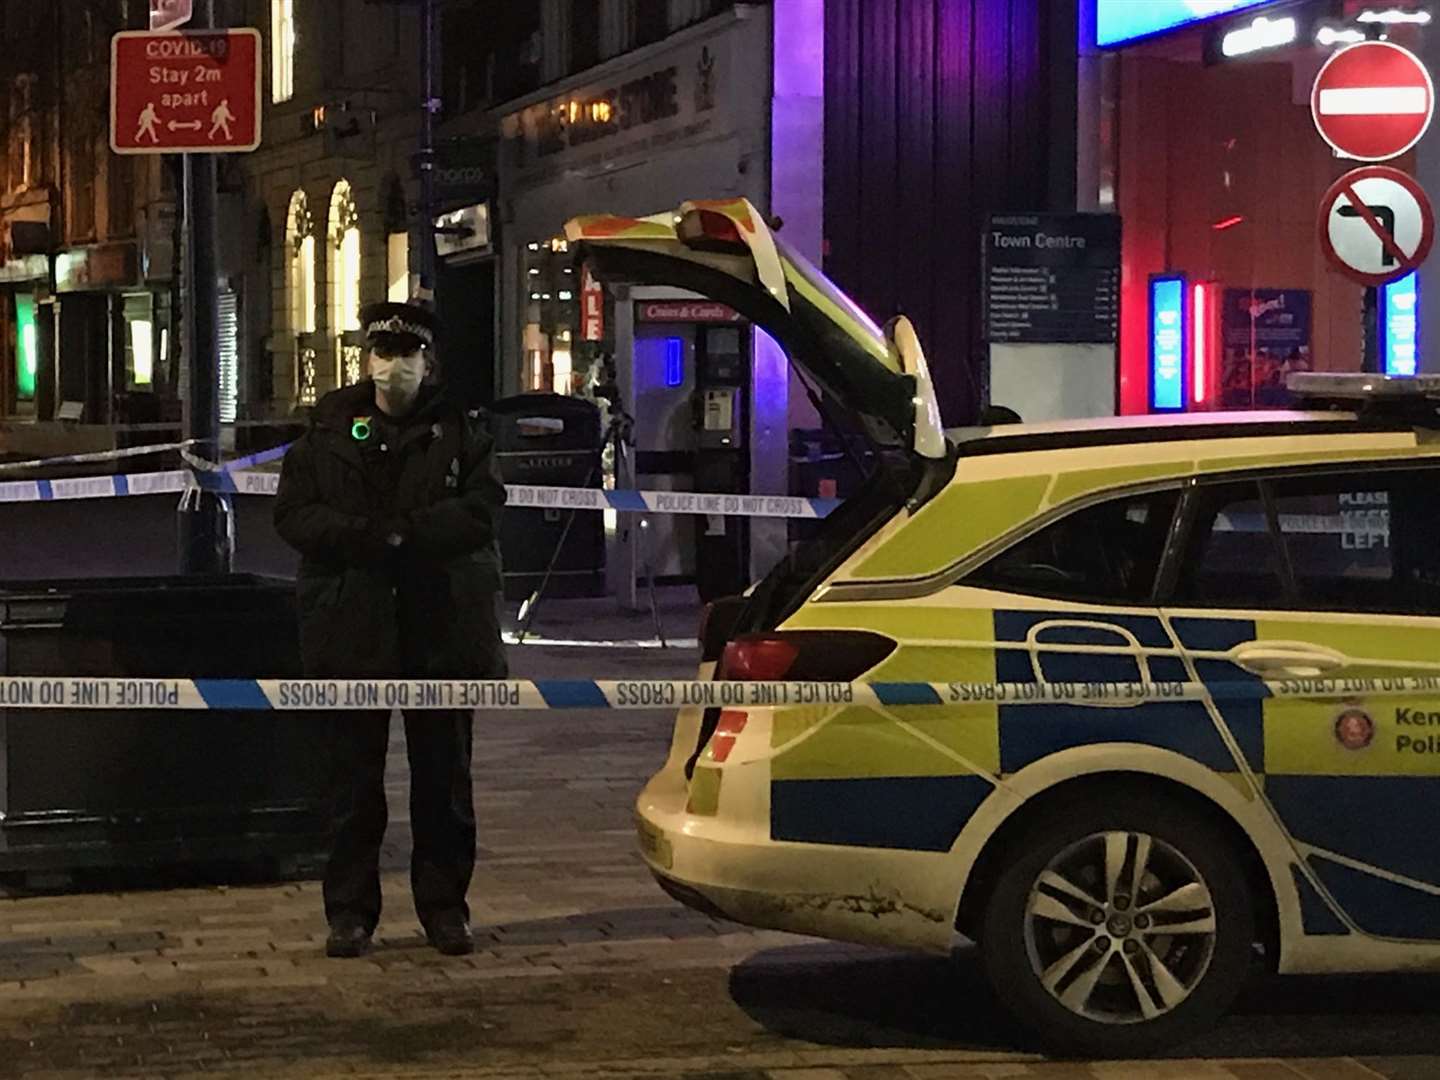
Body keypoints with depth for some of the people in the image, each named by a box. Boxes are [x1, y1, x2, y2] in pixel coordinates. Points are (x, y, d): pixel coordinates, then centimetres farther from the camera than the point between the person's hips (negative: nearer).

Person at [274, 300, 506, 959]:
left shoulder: (460, 431, 5)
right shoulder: (328, 432, 6)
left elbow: (482, 512, -7)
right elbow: (293, 515, -3)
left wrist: (402, 532, -19)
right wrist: (367, 535, -19)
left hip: (441, 627, 0)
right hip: (352, 627, 0)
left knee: (444, 777, 8)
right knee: (354, 778, 5)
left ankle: (444, 906, 18)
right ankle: (350, 912, 12)